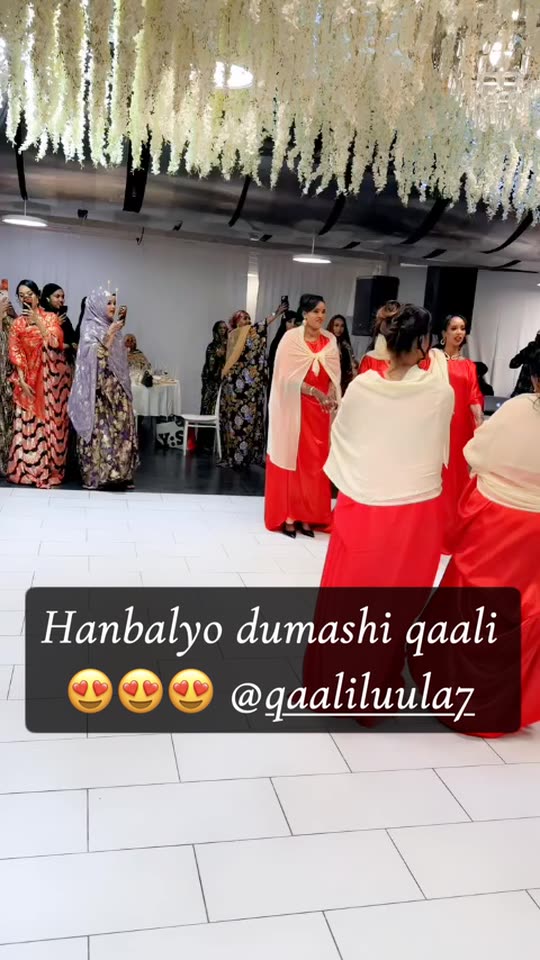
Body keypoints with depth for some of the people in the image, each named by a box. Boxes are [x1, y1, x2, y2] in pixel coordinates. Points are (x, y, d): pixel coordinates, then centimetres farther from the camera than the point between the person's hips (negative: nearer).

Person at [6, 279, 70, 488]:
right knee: (27, 423, 0)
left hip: (52, 378, -2)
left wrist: (39, 322, -17)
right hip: (29, 379, 2)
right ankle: (26, 469, 7)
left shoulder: (51, 318, 1)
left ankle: (50, 470, 6)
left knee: (51, 422, -1)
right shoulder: (17, 324, 8)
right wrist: (21, 381, -9)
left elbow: (56, 344, -14)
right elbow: (15, 354, 1)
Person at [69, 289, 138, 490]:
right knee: (99, 430, -8)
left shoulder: (110, 327, 17)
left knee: (120, 428, 4)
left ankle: (118, 473, 9)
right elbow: (95, 356, -17)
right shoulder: (90, 328, -5)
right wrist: (110, 335, -19)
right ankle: (95, 475, -4)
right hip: (99, 389, -7)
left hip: (116, 388, 8)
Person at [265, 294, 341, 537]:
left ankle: (307, 516, 12)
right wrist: (315, 392, -22)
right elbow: (288, 376, -13)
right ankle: (288, 515, 7)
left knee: (315, 462, 5)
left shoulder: (330, 340, 7)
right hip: (294, 408, -4)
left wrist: (330, 395, -14)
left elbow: (334, 374, 6)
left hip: (320, 409, 4)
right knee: (292, 459, 1)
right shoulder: (291, 338, -6)